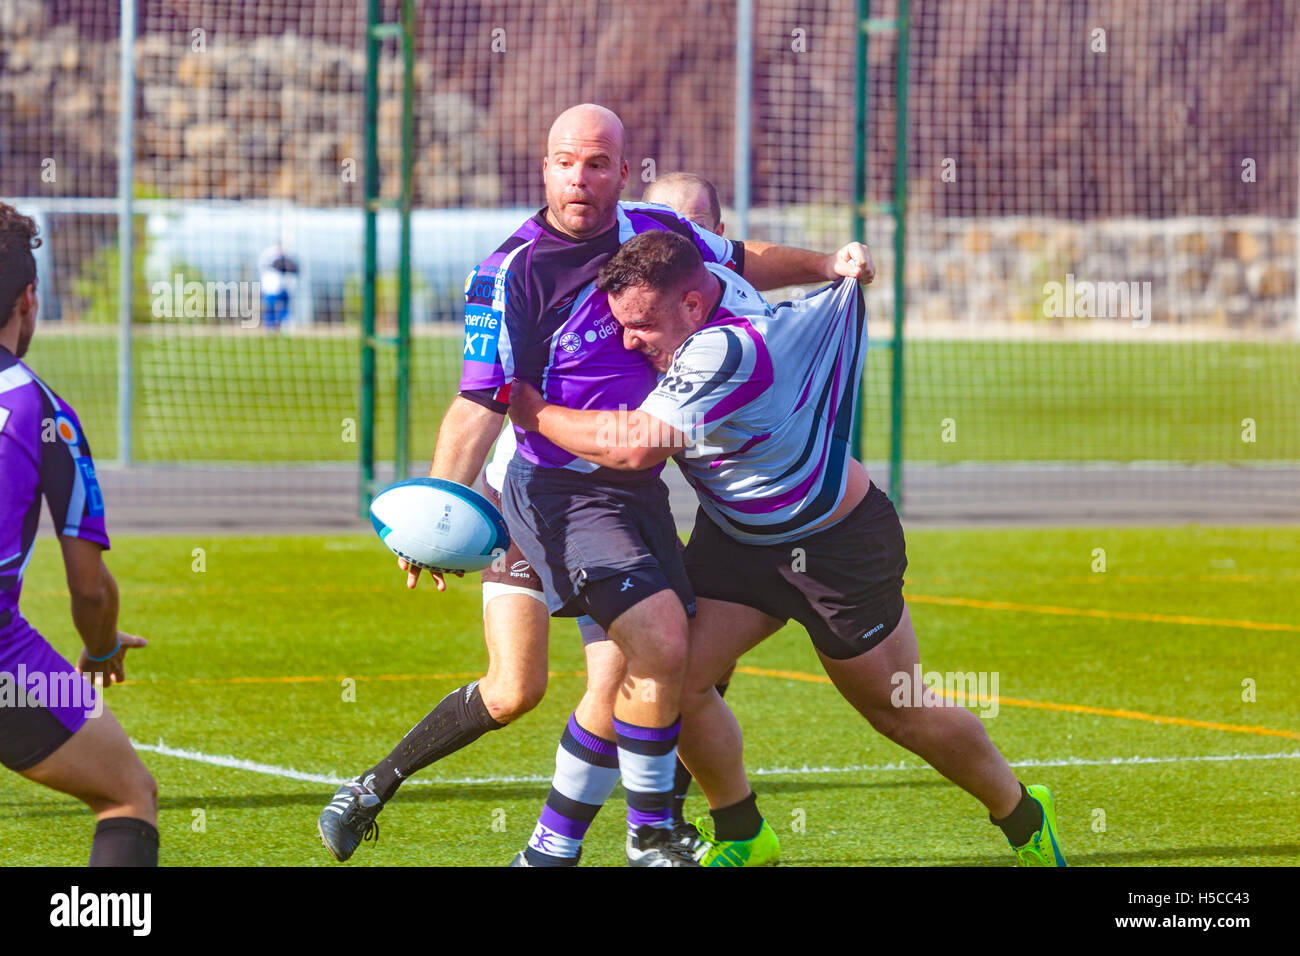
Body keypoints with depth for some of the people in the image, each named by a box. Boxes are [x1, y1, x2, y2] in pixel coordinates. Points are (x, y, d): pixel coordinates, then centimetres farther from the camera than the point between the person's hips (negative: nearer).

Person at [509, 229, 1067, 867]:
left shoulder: (726, 350, -36)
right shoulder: (715, 282, -11)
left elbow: (632, 447, -34)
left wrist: (534, 413, -23)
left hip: (837, 547, -8)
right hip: (736, 538, 8)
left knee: (902, 714, 5)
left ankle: (1024, 819, 29)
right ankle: (742, 836, 13)